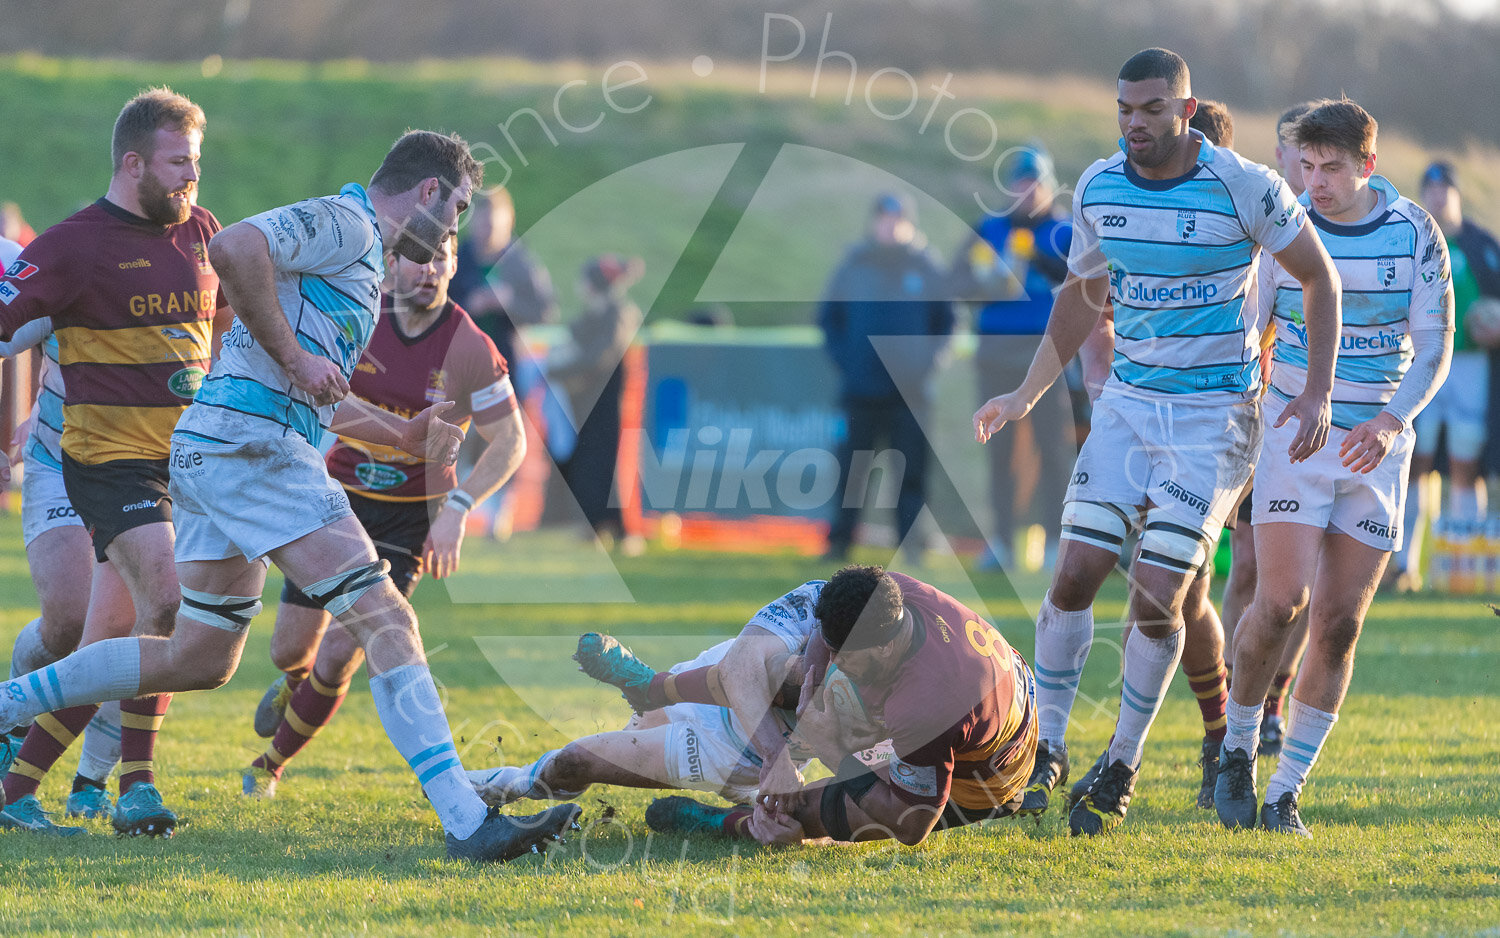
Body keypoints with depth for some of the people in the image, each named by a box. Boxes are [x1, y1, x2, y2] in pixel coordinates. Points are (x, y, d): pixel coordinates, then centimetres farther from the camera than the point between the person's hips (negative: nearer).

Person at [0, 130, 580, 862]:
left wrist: (403, 435, 23)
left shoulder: (356, 255, 26)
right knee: (386, 622, -14)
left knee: (196, 659, 17)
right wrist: (293, 355, -19)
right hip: (251, 444, -11)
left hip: (213, 447, 11)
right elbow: (232, 248, -24)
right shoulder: (343, 223, -6)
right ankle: (467, 821, -21)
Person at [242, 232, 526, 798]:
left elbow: (510, 443, -10)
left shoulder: (471, 351, -17)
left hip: (410, 519, -2)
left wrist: (457, 509, -22)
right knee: (290, 649, 5)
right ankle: (295, 683, 45)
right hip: (337, 497, 2)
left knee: (337, 659, -10)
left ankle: (274, 761, 17)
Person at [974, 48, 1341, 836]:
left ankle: (1121, 771, 8)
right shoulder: (1097, 189, 0)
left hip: (1215, 414, -4)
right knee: (1075, 575, -7)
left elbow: (1318, 276, -1)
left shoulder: (1244, 188, -13)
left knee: (1157, 595, -9)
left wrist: (1317, 393, -7)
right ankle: (1044, 751, 8)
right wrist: (1026, 395, 9)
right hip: (1128, 404, 4)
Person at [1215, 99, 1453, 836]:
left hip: (1375, 450, 1)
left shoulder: (1416, 234, -2)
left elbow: (1434, 347, -3)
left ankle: (1285, 792, 6)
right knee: (1281, 602, -15)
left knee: (1339, 623, -2)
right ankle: (1238, 750, 8)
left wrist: (1389, 422, -20)